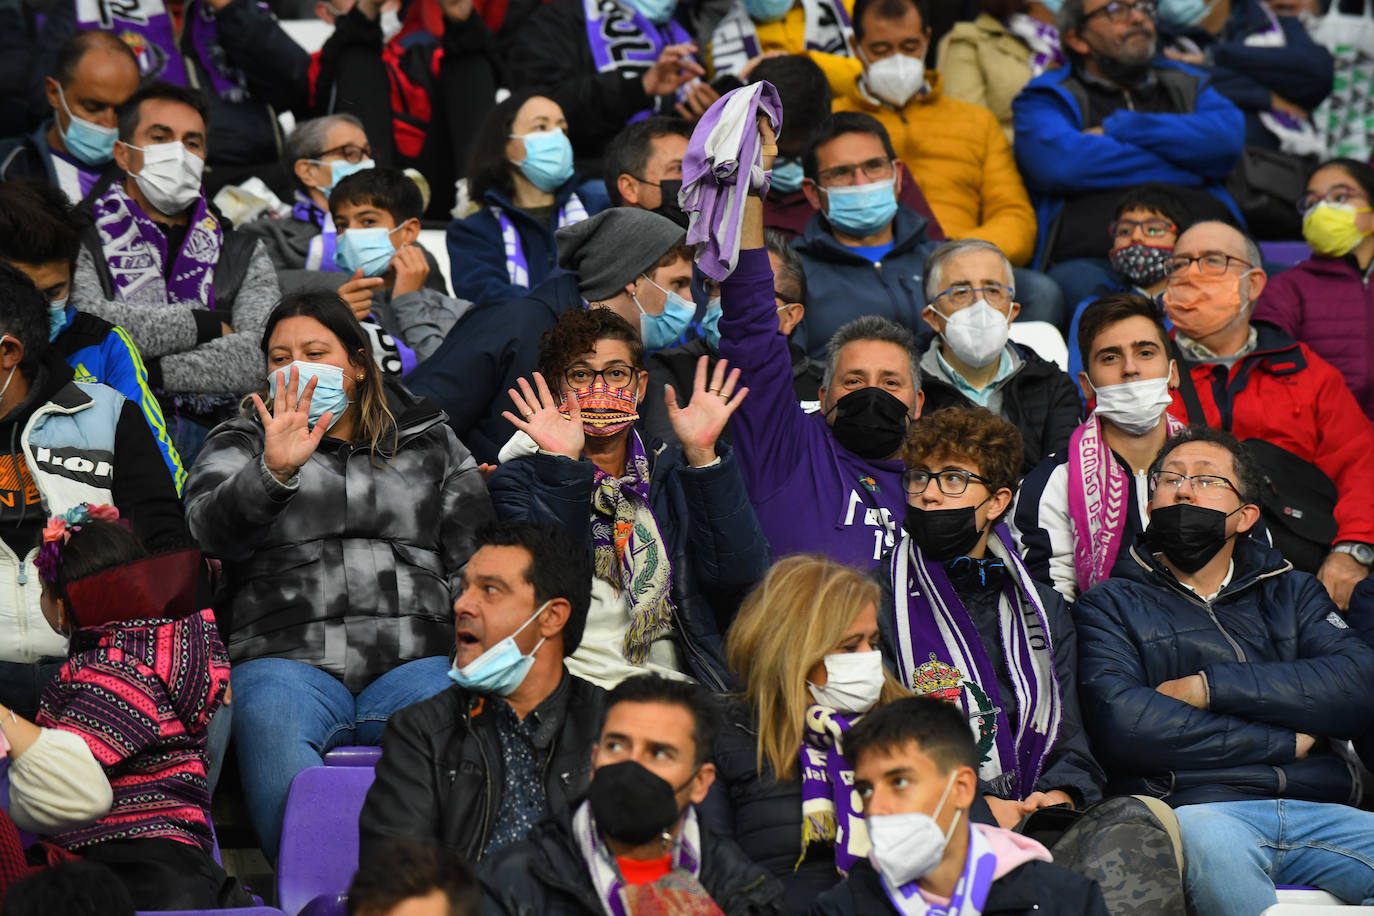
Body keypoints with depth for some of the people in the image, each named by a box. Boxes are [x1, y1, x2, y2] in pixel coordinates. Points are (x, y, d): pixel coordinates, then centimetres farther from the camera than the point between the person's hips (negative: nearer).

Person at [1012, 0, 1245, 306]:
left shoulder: (1186, 83, 31)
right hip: (1091, 256, -3)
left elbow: (1228, 140, 6)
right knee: (1081, 284, -41)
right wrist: (1182, 167, 3)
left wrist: (1116, 130, 4)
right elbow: (1063, 163, -7)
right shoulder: (1048, 96, 18)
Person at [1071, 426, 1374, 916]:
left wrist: (1209, 688, -3)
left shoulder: (1292, 593, 25)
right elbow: (1121, 723, -5)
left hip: (1319, 812, 2)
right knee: (1208, 838, -39)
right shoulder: (1110, 605, 16)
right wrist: (1283, 743, -1)